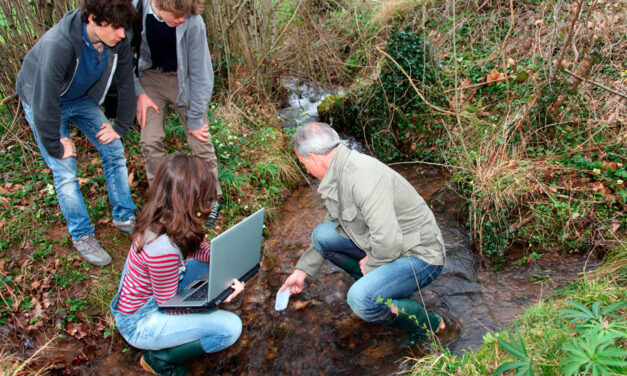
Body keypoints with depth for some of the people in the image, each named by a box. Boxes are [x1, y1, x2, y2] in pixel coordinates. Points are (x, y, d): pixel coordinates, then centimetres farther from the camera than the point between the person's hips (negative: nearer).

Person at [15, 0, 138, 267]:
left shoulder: (116, 41, -22)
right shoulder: (58, 45, -40)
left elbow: (126, 84, -6)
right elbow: (45, 106, -34)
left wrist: (120, 126, -2)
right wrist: (56, 147, -22)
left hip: (81, 98, 6)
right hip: (42, 102, -5)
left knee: (114, 150, 1)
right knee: (65, 171, -8)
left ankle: (124, 217, 17)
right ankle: (82, 235, 10)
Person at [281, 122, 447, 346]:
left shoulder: (362, 176, -28)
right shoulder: (338, 175, 5)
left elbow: (388, 241, -34)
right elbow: (333, 225, 17)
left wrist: (370, 265, -13)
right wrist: (303, 270, 18)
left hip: (420, 256, -9)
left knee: (361, 299, -30)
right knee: (322, 234, 0)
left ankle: (429, 324, -2)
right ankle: (374, 283, 13)